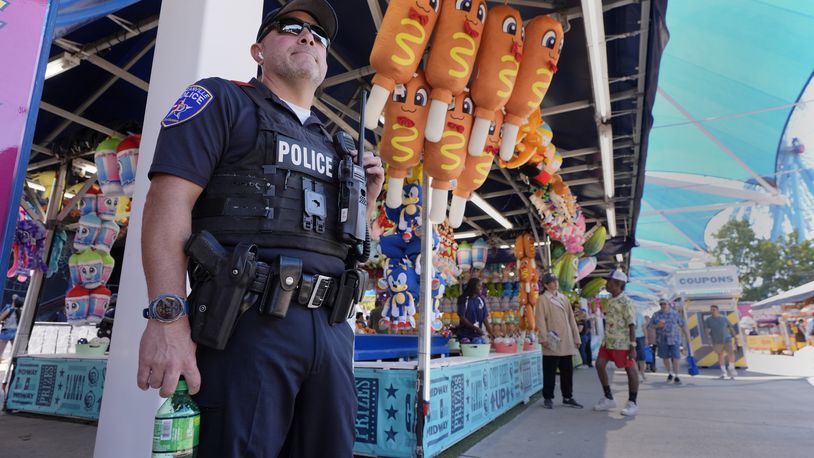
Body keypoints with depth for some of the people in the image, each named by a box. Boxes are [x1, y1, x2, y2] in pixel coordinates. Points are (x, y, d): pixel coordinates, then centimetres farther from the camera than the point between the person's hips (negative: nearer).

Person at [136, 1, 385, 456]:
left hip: (332, 329, 6)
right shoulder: (223, 99, 7)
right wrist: (168, 317, -18)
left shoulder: (335, 144, 23)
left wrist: (367, 198, 8)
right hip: (248, 323, -6)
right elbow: (169, 202, -7)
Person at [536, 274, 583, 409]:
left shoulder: (564, 298, 15)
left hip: (567, 343, 6)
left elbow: (571, 319, 15)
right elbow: (540, 320, -10)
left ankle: (568, 397, 23)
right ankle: (548, 398, 13)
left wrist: (576, 337, 11)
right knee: (550, 372, 1)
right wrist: (544, 338, -18)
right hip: (552, 343, -6)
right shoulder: (542, 299, -3)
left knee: (567, 371, 11)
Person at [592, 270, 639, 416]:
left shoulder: (625, 302, -14)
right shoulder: (610, 300, 11)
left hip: (622, 343, -9)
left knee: (630, 370, 3)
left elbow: (632, 325, -16)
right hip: (608, 341, 9)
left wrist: (633, 346, -18)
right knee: (600, 365, 7)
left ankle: (632, 403, 14)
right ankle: (608, 398, 19)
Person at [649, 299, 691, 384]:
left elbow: (683, 326, 3)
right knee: (665, 357, 8)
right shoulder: (656, 315, 5)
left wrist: (688, 337, 0)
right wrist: (657, 326, -13)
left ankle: (676, 376, 4)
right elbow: (651, 325, 8)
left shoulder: (675, 314, 1)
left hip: (674, 339, -1)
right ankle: (670, 373, 28)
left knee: (676, 357, -7)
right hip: (662, 340, 2)